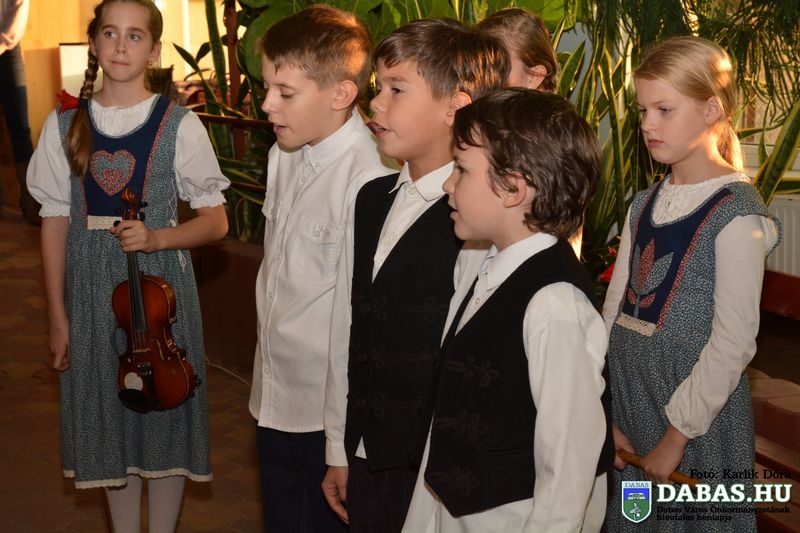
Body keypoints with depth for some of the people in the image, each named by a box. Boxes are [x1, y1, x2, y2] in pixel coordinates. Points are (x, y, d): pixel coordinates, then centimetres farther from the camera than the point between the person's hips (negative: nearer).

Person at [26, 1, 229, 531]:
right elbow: (55, 221, 4)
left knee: (163, 413, 6)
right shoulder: (65, 124, 1)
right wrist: (57, 316, 2)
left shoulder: (179, 125, -6)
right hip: (92, 290, 2)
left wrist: (156, 238, -21)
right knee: (108, 414, 11)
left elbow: (216, 222, -2)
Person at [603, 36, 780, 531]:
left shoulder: (736, 212, -13)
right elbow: (616, 310, 6)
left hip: (698, 411, -6)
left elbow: (734, 342, -16)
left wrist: (677, 435, -14)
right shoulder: (644, 206, 8)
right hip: (627, 396, 6)